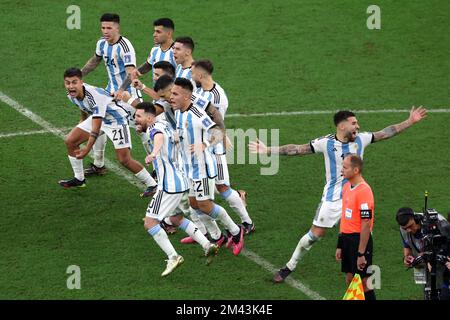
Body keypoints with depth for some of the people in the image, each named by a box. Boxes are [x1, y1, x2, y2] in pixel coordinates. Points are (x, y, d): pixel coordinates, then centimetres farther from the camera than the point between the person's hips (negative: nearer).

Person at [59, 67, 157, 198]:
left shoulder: (95, 96, -38)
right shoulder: (72, 95, -13)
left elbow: (96, 128, -40)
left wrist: (87, 149, -43)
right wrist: (82, 122, 27)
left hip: (116, 119, -8)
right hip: (96, 117, 8)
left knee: (124, 159, -16)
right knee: (70, 141, 3)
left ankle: (152, 185, -1)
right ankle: (79, 179, 20)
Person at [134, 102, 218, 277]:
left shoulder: (155, 128, -17)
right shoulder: (165, 125, 12)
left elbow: (159, 137, -43)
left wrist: (154, 153, -62)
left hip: (169, 185, -10)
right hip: (180, 179, 10)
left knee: (150, 223, -7)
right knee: (176, 218, 26)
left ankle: (172, 256, -12)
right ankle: (207, 245, 18)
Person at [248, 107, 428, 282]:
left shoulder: (361, 139, -5)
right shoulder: (326, 143, -14)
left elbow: (386, 133, 4)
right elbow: (298, 149, -12)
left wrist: (410, 121, 3)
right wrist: (268, 151, -15)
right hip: (333, 198, -3)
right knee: (316, 234, -1)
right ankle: (289, 267, 13)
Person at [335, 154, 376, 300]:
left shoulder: (364, 191, -18)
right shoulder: (346, 187, 9)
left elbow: (366, 225, -20)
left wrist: (361, 254, -20)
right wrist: (340, 245, 17)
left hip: (359, 239, -9)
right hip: (347, 238, 9)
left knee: (363, 282, -2)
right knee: (349, 280, 13)